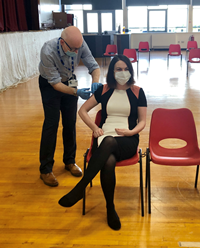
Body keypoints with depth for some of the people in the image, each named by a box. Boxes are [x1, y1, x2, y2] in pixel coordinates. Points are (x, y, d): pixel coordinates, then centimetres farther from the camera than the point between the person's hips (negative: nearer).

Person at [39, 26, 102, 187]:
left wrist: (95, 82, -37)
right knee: (51, 123, -8)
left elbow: (94, 66, -17)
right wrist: (76, 92, -41)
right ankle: (45, 169, 3)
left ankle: (70, 161, 23)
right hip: (50, 84, -4)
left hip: (69, 81, 4)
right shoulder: (48, 52, -36)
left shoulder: (81, 45, -26)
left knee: (70, 122, 6)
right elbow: (55, 83, -30)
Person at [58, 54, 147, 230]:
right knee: (108, 162, -37)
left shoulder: (137, 92, 10)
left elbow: (142, 122, 11)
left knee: (109, 142, -41)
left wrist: (131, 132, -10)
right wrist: (94, 127, 2)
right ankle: (110, 209, -18)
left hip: (127, 140, -1)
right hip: (104, 139, 1)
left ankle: (80, 188, -35)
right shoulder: (104, 90, 13)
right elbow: (83, 110, 18)